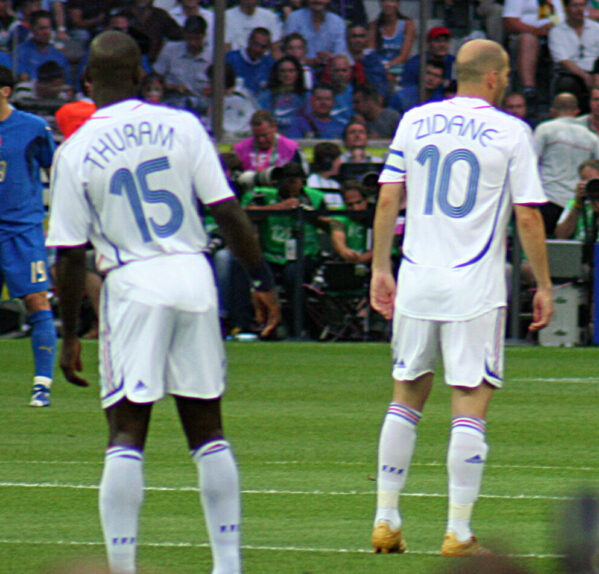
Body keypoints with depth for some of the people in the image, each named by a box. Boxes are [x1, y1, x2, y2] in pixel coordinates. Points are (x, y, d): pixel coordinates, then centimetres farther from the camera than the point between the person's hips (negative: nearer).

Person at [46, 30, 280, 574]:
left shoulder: (75, 152, -3)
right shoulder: (180, 126, 1)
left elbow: (70, 255, -1)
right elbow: (227, 212, 0)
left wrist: (69, 335, 6)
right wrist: (262, 280, 9)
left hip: (131, 285, -2)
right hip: (195, 279, 2)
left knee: (126, 433, -1)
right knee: (207, 428, 11)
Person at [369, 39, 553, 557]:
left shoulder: (415, 121, 7)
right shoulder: (511, 132, -4)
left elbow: (387, 200, 5)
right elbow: (528, 216, -6)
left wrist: (381, 268, 12)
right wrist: (543, 285, 2)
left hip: (416, 282, 4)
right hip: (475, 286, -4)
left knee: (406, 399, 15)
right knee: (470, 410, -2)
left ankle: (386, 520, 14)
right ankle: (458, 533, -5)